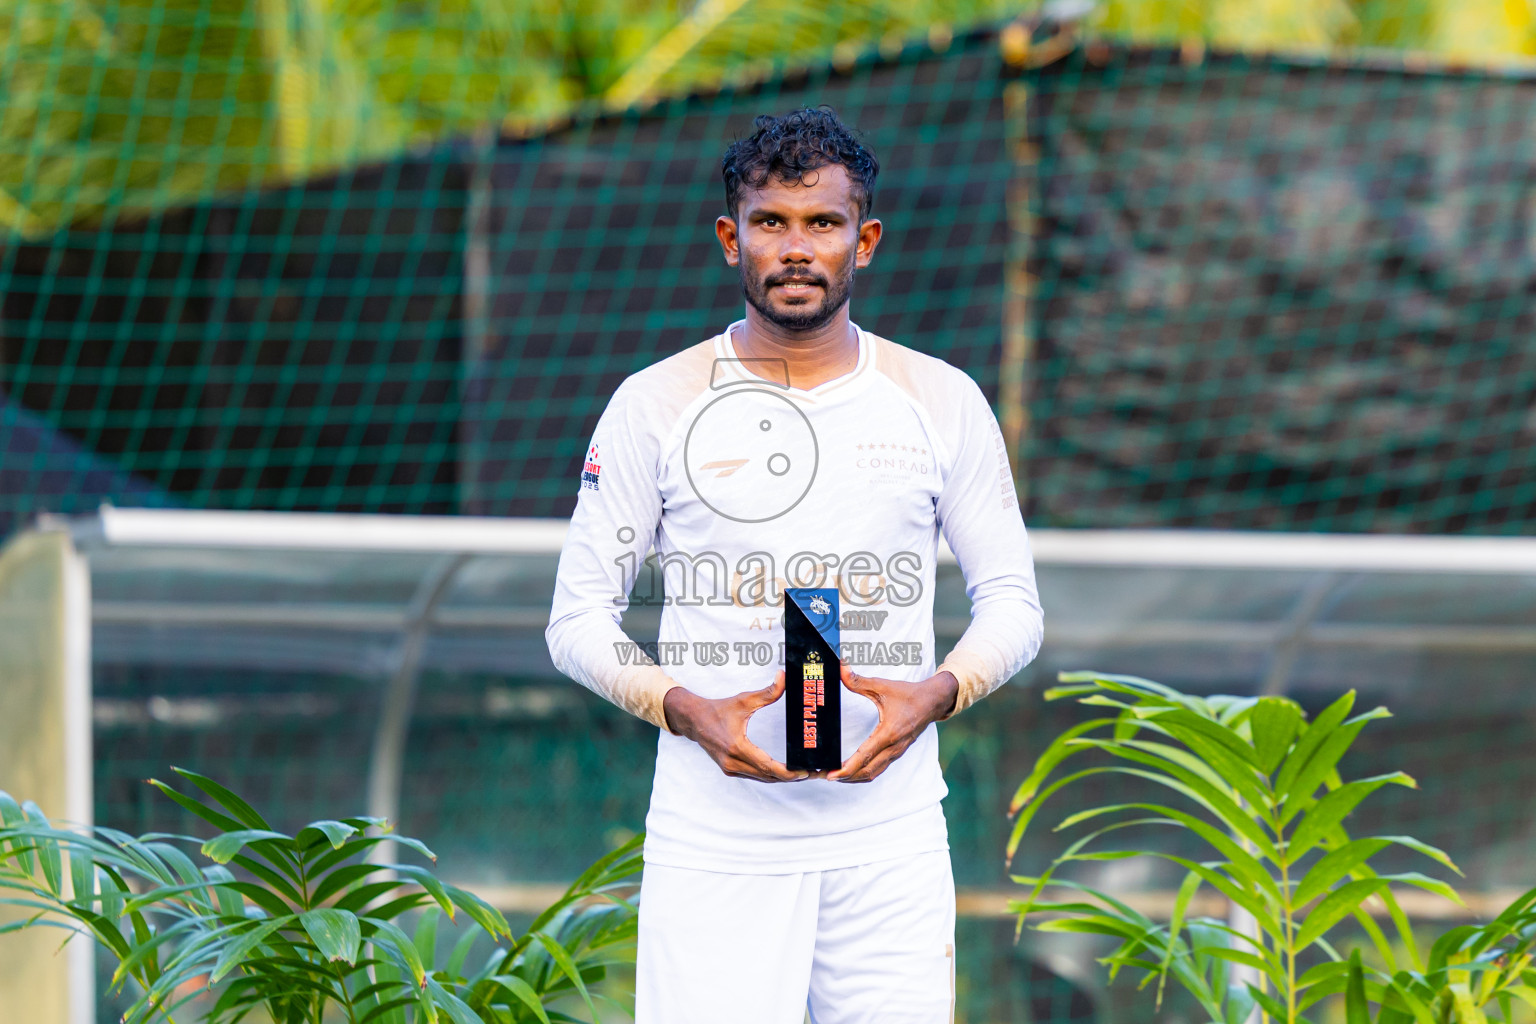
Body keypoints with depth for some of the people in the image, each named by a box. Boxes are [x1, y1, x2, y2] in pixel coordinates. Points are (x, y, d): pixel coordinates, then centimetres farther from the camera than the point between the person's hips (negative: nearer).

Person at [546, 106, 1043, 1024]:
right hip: (713, 838, -1)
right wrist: (686, 709, -13)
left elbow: (1013, 602, 11)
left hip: (891, 836, 2)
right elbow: (578, 619, 5)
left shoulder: (943, 404, 7)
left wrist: (938, 693, -10)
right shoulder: (655, 405, 3)